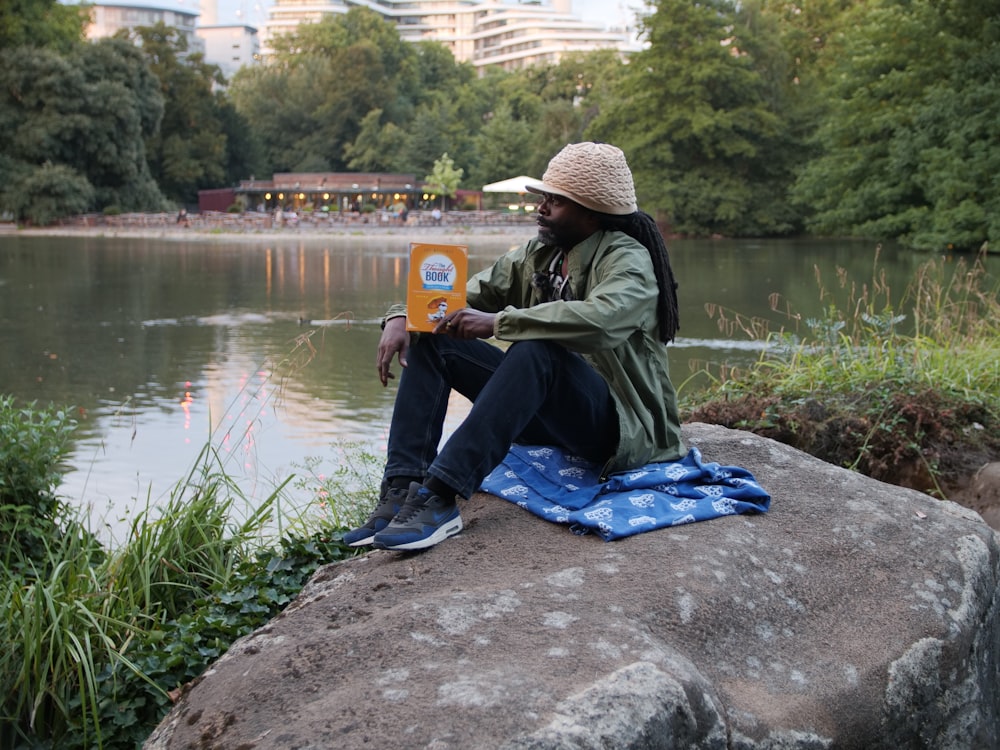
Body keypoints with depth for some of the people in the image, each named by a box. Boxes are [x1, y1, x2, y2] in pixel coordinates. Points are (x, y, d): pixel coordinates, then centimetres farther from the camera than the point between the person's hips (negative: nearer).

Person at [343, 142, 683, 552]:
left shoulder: (629, 260, -13)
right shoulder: (539, 255, 9)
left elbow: (600, 320, -34)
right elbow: (468, 295, 7)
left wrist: (498, 322, -34)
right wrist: (402, 316, -13)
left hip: (619, 425, -8)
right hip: (549, 415, 8)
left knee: (536, 350, -37)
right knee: (431, 337, -3)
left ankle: (440, 496, -39)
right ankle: (402, 490, -19)